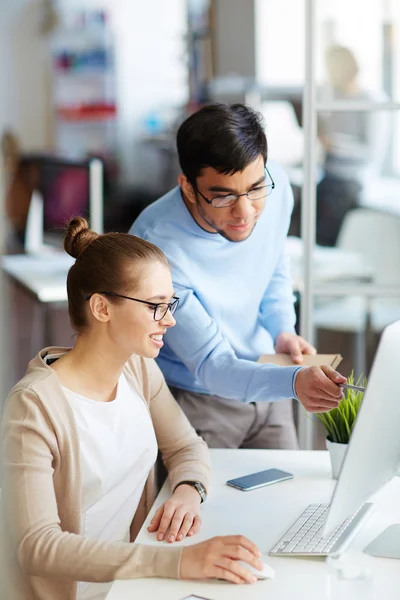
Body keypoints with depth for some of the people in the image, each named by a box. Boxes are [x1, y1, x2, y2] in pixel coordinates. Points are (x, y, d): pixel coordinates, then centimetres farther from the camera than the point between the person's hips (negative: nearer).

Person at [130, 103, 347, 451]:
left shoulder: (275, 185, -14)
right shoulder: (157, 244, -31)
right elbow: (211, 366, -29)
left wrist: (283, 331, -7)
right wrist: (294, 382, -45)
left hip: (266, 389, 5)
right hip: (195, 402, -5)